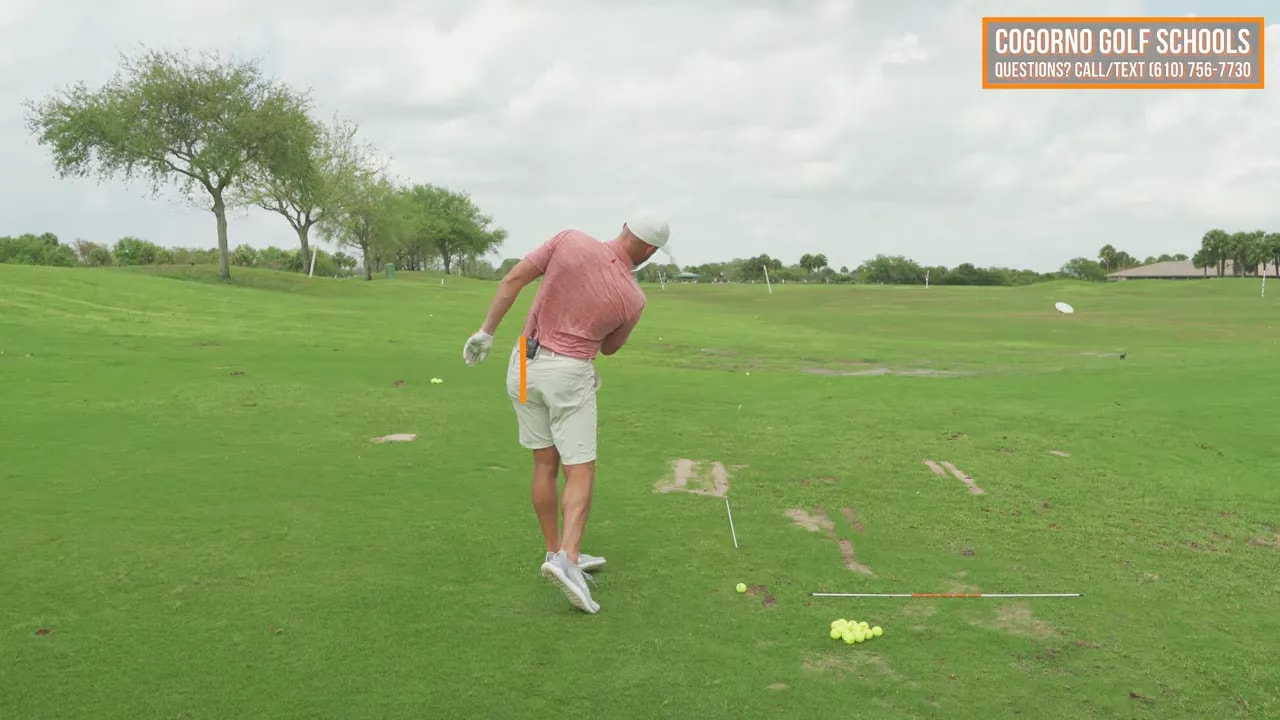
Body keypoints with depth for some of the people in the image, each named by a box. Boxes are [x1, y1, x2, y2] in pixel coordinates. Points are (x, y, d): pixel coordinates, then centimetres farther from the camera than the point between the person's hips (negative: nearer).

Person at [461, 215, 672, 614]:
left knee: (546, 463, 13)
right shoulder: (633, 298, -6)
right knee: (581, 471, 1)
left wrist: (486, 332, -1)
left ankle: (557, 552, 20)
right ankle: (567, 559, -17)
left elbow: (513, 279, -8)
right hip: (569, 374, -4)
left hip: (525, 364, 4)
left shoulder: (571, 240, -5)